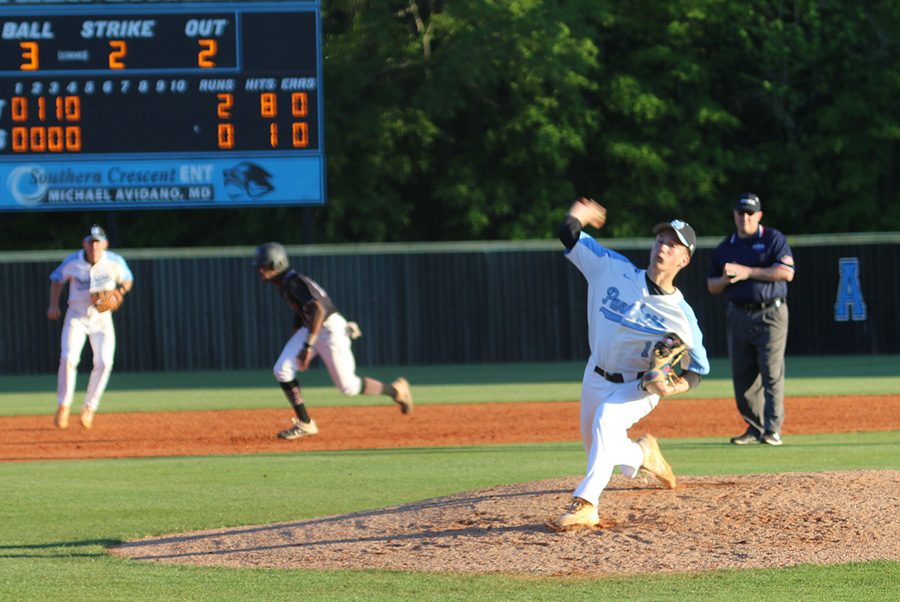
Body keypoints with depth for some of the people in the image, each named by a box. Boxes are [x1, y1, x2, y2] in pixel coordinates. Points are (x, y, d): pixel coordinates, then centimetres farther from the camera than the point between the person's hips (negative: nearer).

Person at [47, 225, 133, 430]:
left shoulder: (115, 262, -9)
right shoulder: (72, 262, -10)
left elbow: (127, 280, 9)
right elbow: (57, 279, 8)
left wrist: (120, 292, -13)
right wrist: (53, 305, -4)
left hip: (101, 317, 1)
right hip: (76, 316, -1)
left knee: (104, 362, -12)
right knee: (68, 358, -18)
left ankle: (89, 408, 6)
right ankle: (63, 406, -4)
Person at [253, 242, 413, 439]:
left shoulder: (294, 282, -25)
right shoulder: (282, 283, 4)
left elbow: (318, 309, -37)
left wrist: (308, 346, -40)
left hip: (331, 329, -9)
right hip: (308, 328, 9)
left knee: (348, 386, -2)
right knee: (282, 370, -7)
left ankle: (395, 390, 21)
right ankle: (305, 423, 1)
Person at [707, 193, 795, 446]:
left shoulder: (773, 239, 1)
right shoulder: (725, 247, 14)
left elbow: (786, 273, -12)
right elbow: (712, 285, 18)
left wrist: (747, 272, -16)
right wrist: (725, 280, -6)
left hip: (770, 314, -5)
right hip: (738, 316, 5)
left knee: (772, 373, -10)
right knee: (742, 376, 3)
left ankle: (772, 429, -10)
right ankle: (755, 427, 13)